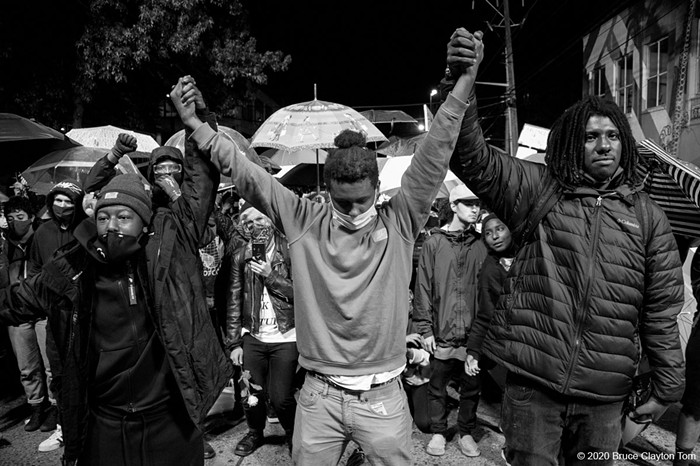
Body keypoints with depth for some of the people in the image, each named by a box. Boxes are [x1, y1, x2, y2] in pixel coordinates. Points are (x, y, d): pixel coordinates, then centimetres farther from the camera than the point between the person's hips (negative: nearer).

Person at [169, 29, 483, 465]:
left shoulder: (399, 222, -6)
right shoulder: (305, 221, -3)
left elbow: (434, 156, -14)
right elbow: (248, 174, -2)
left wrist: (464, 83, -22)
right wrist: (195, 123, -5)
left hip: (383, 396, 0)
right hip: (318, 395, 1)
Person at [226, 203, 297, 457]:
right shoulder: (241, 257, 3)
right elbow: (234, 303, 5)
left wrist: (271, 276, -18)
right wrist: (234, 343, 2)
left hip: (285, 338, -3)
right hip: (252, 337, 3)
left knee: (281, 398, -2)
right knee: (250, 395, 8)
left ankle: (293, 434, 28)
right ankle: (255, 433, 38)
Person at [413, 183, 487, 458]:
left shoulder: (480, 245, 4)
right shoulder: (434, 243, -2)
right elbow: (423, 287, -3)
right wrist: (425, 328, -6)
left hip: (473, 332, 2)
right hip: (442, 332, -2)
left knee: (471, 386, 12)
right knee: (438, 386, 11)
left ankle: (466, 433, 31)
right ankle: (438, 433, 29)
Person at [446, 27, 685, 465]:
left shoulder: (647, 215, 5)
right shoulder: (540, 189, -2)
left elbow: (662, 309, 8)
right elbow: (474, 157, -12)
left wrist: (667, 386, 9)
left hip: (604, 393, 3)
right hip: (532, 380, -2)